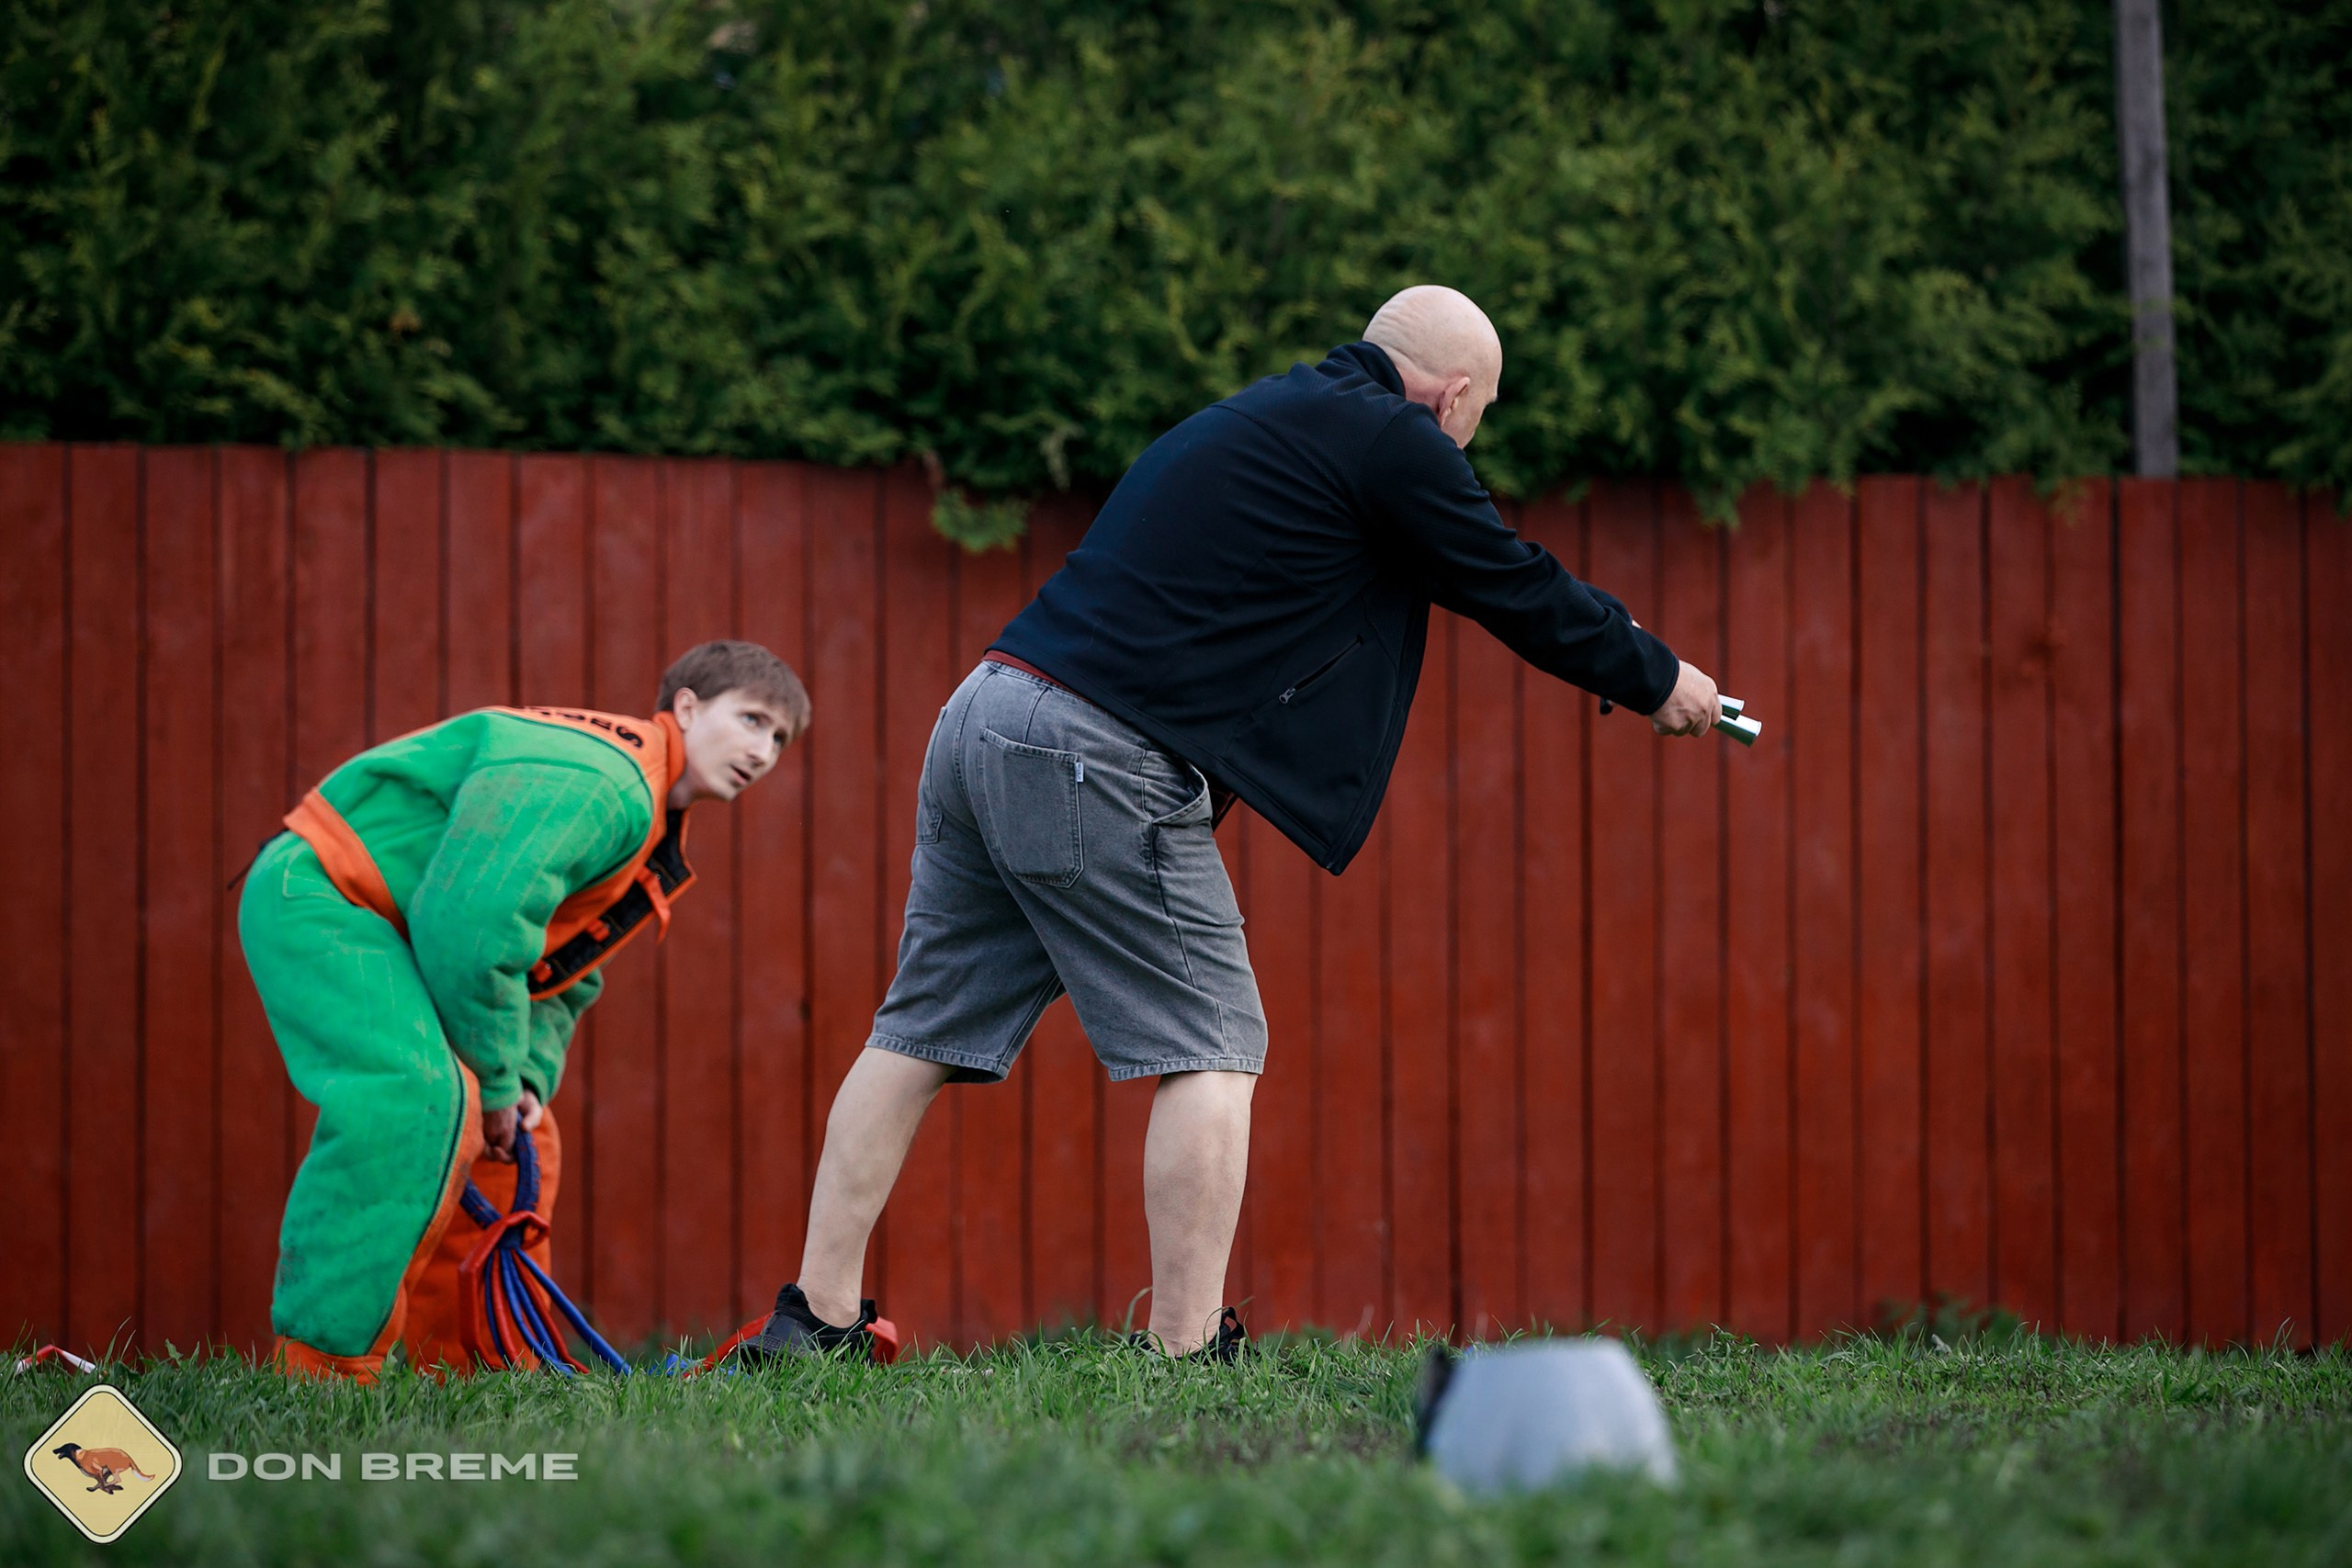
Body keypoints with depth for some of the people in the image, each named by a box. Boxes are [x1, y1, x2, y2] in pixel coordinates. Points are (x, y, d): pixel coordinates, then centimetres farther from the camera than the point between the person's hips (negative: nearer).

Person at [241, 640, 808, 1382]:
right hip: (313, 897, -11)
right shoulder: (600, 781, -23)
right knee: (416, 1093, -31)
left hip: (387, 927, 11)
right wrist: (497, 1080, -18)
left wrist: (526, 1081, 0)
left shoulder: (656, 844, 14)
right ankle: (323, 1363, -30)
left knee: (520, 1144, 14)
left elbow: (563, 979, 20)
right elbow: (474, 924, -30)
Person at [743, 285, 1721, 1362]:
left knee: (923, 1031, 11)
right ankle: (1185, 1352, -7)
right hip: (1099, 758, -9)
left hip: (986, 711, 9)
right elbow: (1516, 588, 6)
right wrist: (1656, 683, 21)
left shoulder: (1268, 415, 25)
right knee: (1210, 1048, -2)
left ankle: (814, 1318, 10)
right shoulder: (1389, 442, -2)